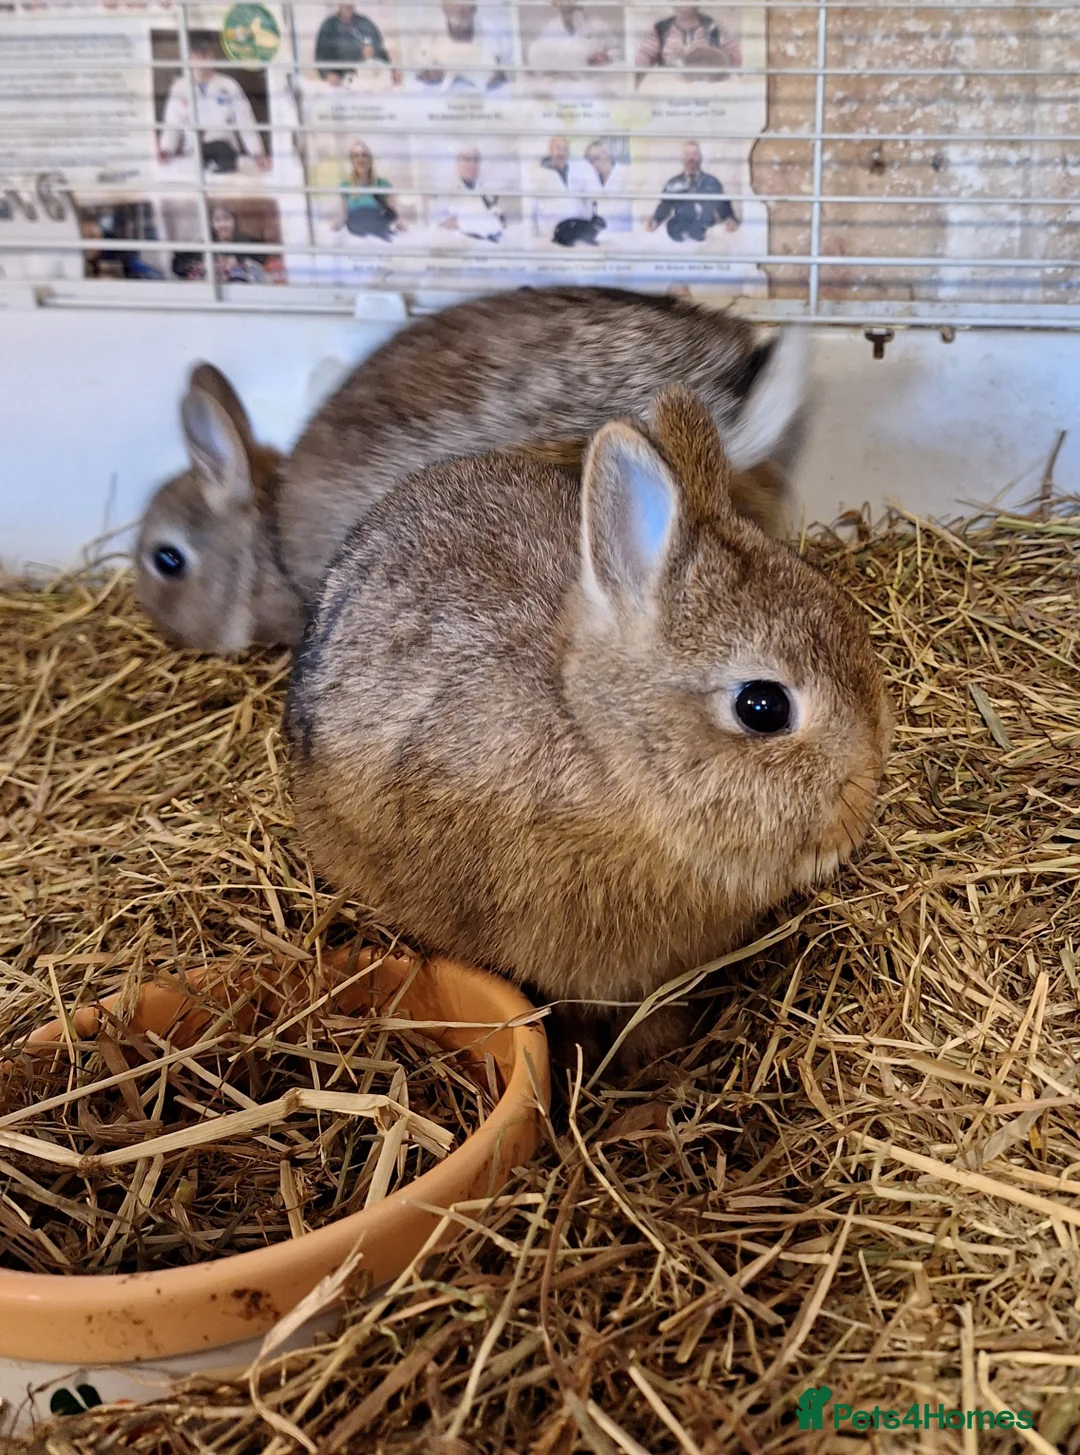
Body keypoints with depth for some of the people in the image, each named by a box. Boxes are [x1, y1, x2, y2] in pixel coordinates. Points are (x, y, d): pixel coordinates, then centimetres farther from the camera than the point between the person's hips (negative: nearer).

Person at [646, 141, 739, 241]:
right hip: (679, 239, 0)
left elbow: (723, 206, 5)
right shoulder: (673, 184, 10)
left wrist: (731, 220, -16)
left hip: (707, 239, 0)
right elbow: (664, 207, 6)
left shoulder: (712, 182, 10)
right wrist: (655, 221, -15)